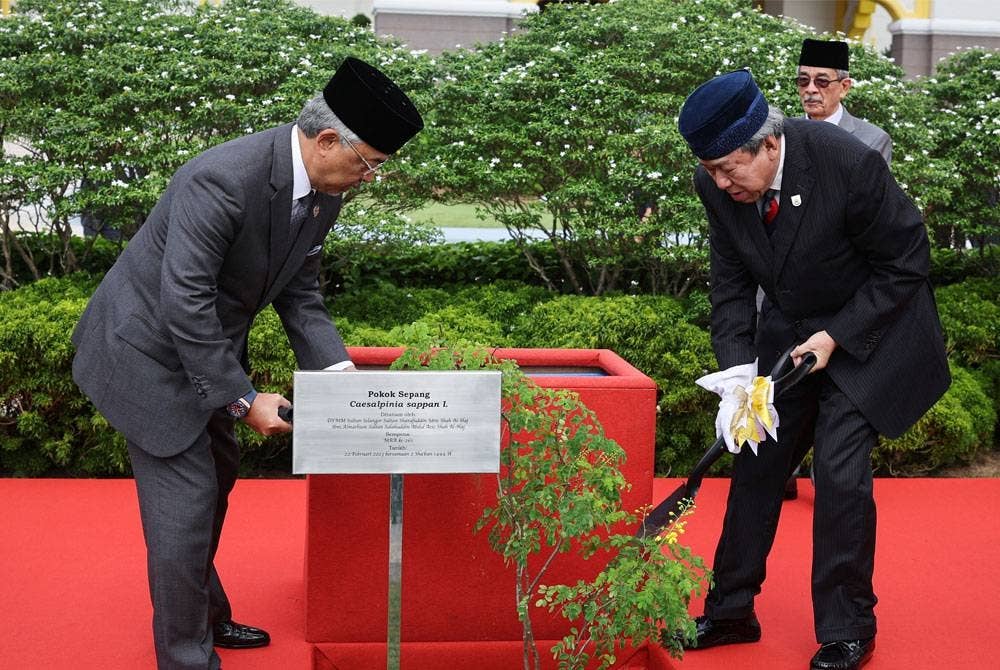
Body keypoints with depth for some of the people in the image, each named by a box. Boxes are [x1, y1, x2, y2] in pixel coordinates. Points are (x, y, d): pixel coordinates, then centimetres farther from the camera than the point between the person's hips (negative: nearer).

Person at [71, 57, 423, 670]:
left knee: (216, 480, 21)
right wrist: (244, 399, -28)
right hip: (154, 350, -9)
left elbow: (299, 291, 4)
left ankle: (204, 617, 41)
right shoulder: (224, 179, -33)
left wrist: (337, 367, -10)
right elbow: (185, 302, -32)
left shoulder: (323, 193, -6)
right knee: (186, 501, -7)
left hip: (209, 347, 9)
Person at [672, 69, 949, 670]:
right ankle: (731, 613, 21)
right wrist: (739, 369, -16)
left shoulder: (849, 163, -30)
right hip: (787, 331, 5)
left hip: (865, 331, -5)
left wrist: (835, 338, -20)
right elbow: (731, 283, -3)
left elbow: (907, 262, -18)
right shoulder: (718, 185, -15)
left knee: (841, 473, -11)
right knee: (757, 465, 7)